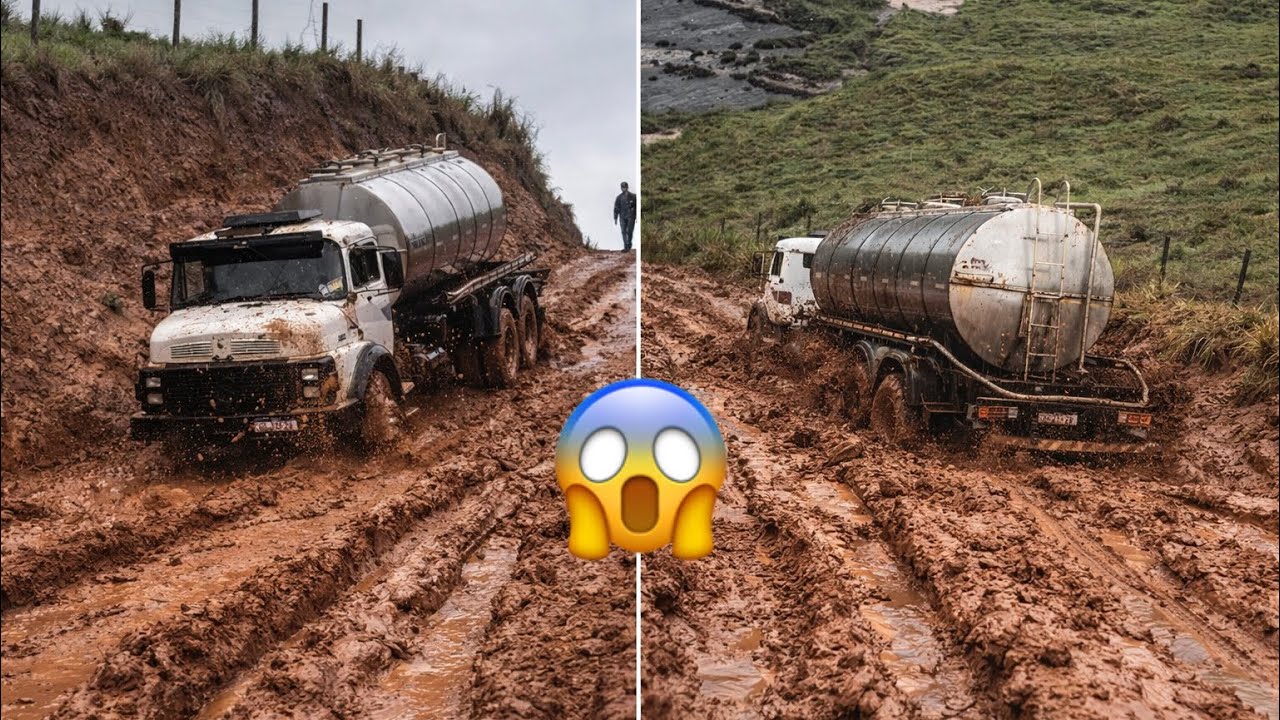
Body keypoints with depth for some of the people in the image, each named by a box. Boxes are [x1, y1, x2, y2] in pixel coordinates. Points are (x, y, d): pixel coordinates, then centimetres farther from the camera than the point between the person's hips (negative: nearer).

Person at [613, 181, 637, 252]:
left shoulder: (633, 196, 1)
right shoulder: (619, 197, 6)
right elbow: (616, 208, 8)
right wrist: (615, 218, 4)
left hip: (631, 217, -2)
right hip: (622, 217, 2)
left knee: (629, 231, -5)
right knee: (624, 232, -3)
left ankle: (629, 245, 15)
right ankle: (626, 247, -2)